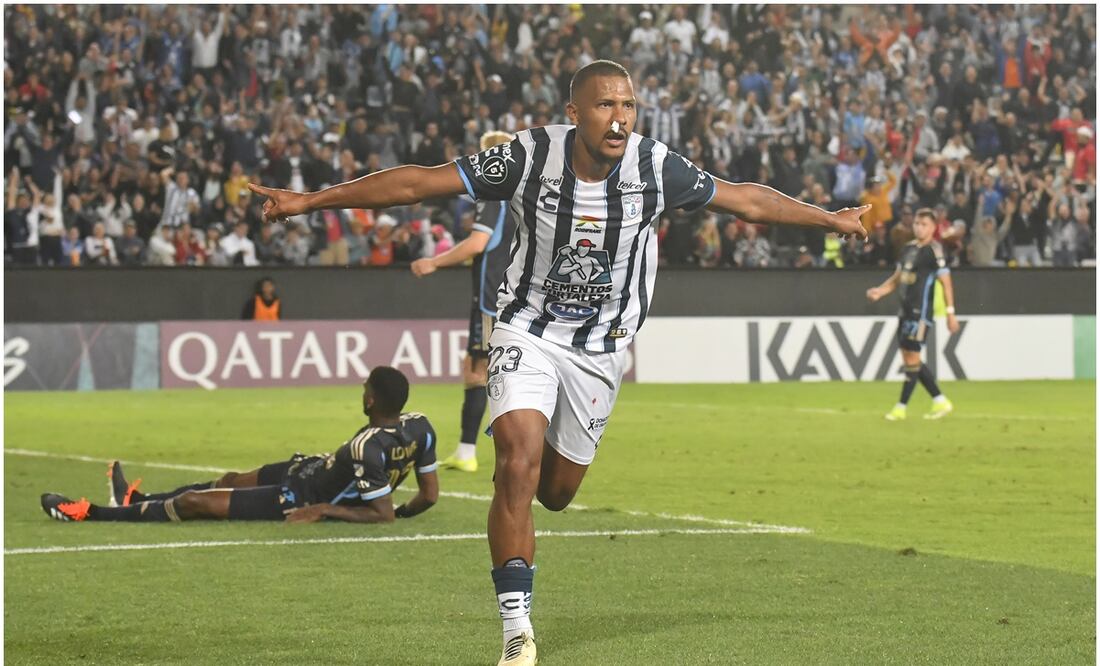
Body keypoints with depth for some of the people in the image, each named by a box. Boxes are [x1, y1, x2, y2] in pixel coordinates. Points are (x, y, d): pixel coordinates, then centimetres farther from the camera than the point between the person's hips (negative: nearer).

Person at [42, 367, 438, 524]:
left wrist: (322, 510, -26)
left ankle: (93, 514, 14)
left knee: (193, 502, -2)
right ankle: (134, 500, 47)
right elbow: (429, 495, -6)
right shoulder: (420, 427, -14)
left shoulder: (368, 448, -37)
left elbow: (383, 514, -33)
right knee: (229, 481, 27)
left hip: (298, 499, -9)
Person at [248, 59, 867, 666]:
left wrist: (832, 219, 9)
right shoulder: (532, 156, -20)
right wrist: (311, 200, -16)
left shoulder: (656, 167, -15)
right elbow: (419, 182, -16)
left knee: (556, 491, 9)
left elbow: (746, 199, 1)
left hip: (602, 346, 2)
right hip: (529, 331, -2)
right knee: (518, 467, -21)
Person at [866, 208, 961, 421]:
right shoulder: (908, 248, 13)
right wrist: (879, 291, 5)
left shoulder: (934, 251, -10)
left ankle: (901, 408, -1)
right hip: (906, 310, 9)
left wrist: (950, 313, -16)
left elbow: (946, 282, -12)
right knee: (909, 359, 10)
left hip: (921, 313, -9)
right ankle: (941, 402, 17)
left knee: (912, 358, -6)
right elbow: (896, 278, 22)